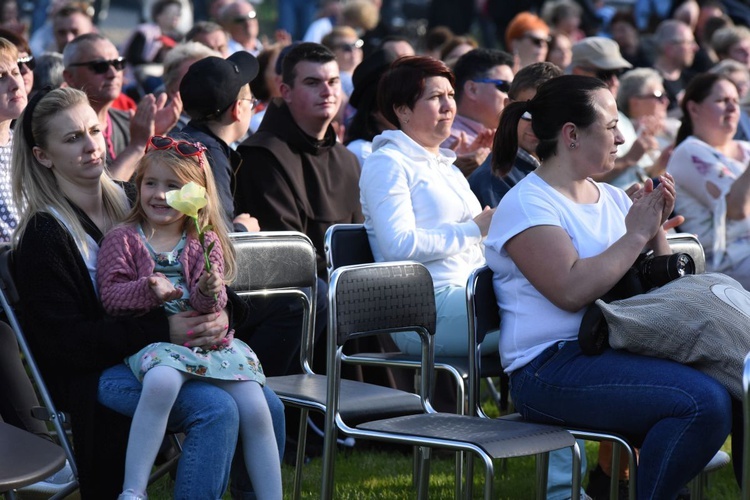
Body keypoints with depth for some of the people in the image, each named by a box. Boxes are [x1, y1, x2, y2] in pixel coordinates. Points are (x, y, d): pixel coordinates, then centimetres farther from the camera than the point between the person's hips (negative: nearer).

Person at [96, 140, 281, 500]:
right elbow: (110, 295, -2)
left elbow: (210, 303, 4)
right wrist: (149, 290, -21)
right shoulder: (122, 240, 9)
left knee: (255, 409, -16)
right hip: (153, 338, -3)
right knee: (161, 382, -38)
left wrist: (210, 294, -20)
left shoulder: (206, 243, 14)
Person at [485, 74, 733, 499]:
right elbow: (571, 291, -20)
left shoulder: (612, 198, 17)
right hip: (551, 367, -8)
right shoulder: (527, 204, -6)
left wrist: (656, 230, 4)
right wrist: (635, 234, -11)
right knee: (705, 401, -27)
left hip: (618, 352, 8)